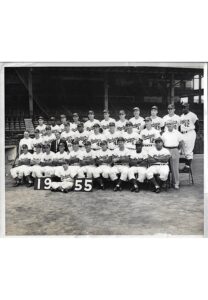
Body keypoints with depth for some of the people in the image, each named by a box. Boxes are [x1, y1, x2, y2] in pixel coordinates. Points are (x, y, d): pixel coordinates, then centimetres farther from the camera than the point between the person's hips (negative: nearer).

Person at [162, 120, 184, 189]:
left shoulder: (177, 133, 5)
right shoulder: (164, 134, 10)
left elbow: (181, 143, 9)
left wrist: (177, 149, 11)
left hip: (175, 150, -2)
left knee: (175, 168, -3)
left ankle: (176, 183, 4)